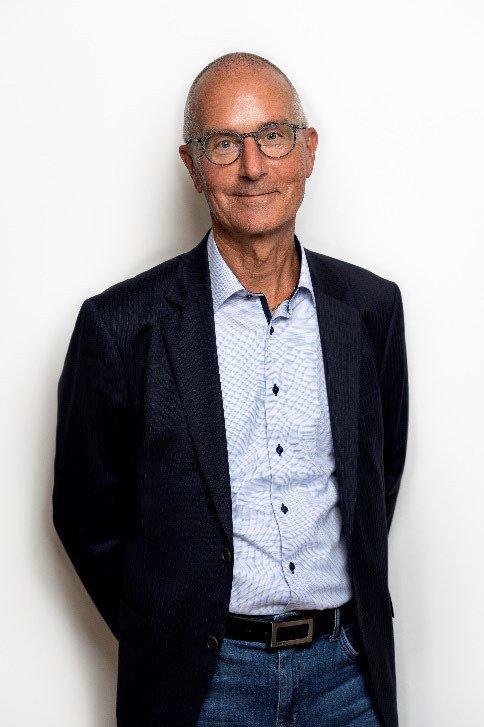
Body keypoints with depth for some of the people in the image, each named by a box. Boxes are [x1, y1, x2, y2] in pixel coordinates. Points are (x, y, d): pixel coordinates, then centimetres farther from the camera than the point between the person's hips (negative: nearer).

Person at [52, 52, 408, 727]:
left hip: (348, 665, 3)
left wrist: (351, 597, 7)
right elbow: (87, 515, -3)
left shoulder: (372, 306, -1)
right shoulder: (123, 325, -11)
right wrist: (165, 640, -1)